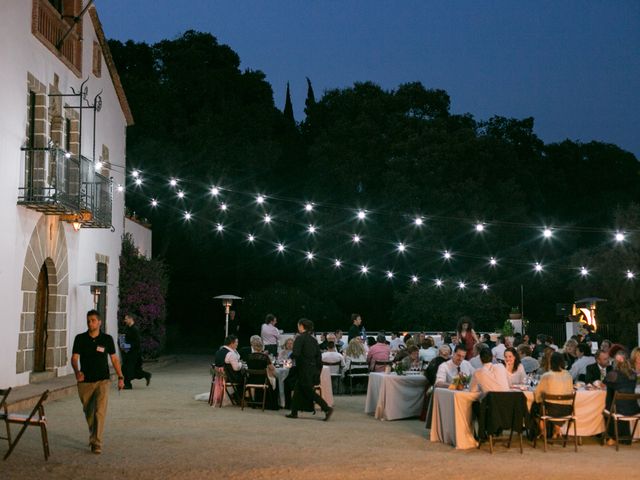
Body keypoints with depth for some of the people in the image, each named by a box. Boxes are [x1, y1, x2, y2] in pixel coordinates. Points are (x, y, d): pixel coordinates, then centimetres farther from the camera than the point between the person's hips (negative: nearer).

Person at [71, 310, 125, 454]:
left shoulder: (107, 339, -1)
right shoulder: (80, 339, -1)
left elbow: (114, 358, 8)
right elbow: (74, 358, -5)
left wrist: (120, 377, 4)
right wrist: (77, 372, -25)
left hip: (102, 381, -2)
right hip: (85, 382, 2)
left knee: (100, 412, -15)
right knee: (88, 412, 15)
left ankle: (97, 443, -15)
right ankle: (93, 436, 40)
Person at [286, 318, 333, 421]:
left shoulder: (300, 338, -13)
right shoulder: (313, 339, 10)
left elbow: (296, 354, -23)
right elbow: (318, 356, 10)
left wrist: (290, 356, -1)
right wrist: (319, 369, 15)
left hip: (304, 369, -8)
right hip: (313, 369, 8)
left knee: (309, 392, -3)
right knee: (298, 390, 16)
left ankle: (327, 408, -10)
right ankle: (294, 412, 19)